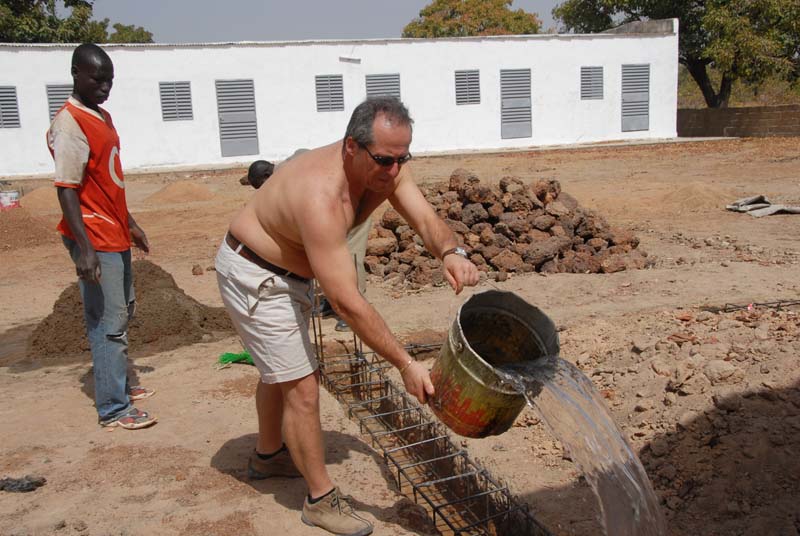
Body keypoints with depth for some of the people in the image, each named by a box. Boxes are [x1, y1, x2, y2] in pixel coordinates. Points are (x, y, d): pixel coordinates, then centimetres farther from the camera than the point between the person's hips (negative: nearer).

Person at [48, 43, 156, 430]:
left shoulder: (102, 117, 13)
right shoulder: (69, 123, -15)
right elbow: (67, 190, -21)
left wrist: (130, 224, 24)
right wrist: (85, 248, -27)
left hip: (115, 236, 10)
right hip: (94, 240, -10)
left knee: (123, 312, 17)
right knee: (108, 322, -5)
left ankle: (118, 386, 31)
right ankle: (113, 409, 4)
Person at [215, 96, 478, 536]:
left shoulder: (384, 167, -14)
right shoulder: (321, 197, -39)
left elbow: (426, 220, -20)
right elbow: (347, 302, -40)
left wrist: (450, 251, -44)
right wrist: (405, 364, -38)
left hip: (287, 270, 9)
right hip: (252, 276, -9)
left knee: (281, 370, 25)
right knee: (302, 386, -6)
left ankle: (268, 456, 48)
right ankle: (321, 499, 11)